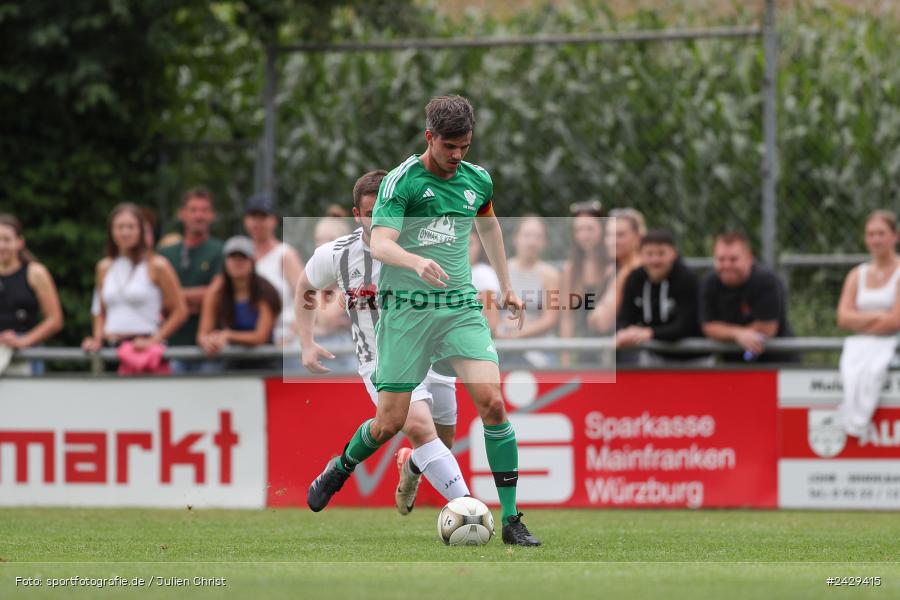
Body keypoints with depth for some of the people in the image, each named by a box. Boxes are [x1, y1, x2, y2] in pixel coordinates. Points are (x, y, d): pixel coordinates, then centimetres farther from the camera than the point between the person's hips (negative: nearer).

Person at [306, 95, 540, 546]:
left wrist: (506, 286, 34)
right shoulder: (401, 181, -9)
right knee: (389, 423, -1)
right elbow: (380, 244, -22)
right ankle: (339, 470, 33)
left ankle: (511, 520, -10)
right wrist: (416, 261, -41)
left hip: (460, 306, 4)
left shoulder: (477, 181, 8)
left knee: (492, 402, -15)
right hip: (406, 309, -4)